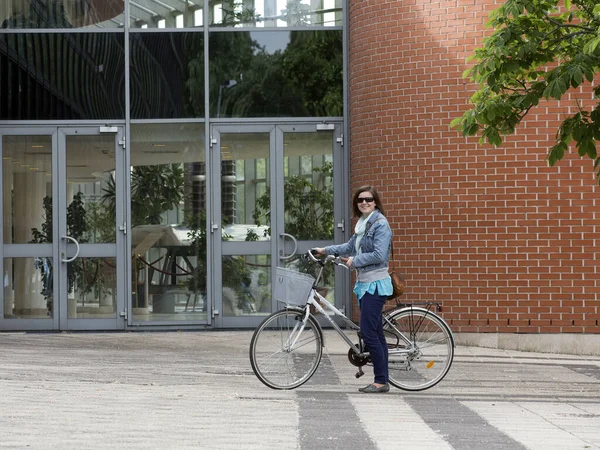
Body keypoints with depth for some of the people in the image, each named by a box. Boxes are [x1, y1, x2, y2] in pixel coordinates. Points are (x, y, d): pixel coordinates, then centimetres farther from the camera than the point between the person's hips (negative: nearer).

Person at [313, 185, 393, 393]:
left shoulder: (380, 224, -12)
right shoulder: (362, 224, 15)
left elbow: (379, 255, -21)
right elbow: (350, 246, 26)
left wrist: (355, 261, -12)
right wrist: (326, 250, 24)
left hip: (376, 284, -9)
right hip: (364, 283, 9)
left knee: (368, 332, -12)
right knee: (376, 333, 9)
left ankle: (381, 380, -7)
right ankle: (382, 381, 12)